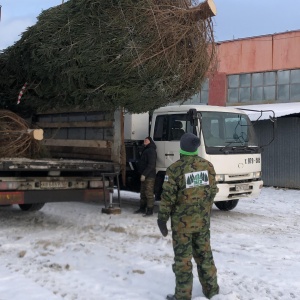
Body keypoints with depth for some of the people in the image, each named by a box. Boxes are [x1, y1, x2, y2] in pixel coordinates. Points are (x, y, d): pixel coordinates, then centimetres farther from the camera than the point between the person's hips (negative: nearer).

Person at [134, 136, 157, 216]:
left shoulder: (151, 151, -14)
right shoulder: (145, 150, 18)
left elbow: (151, 165, -21)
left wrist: (144, 174, -22)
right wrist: (141, 173, 16)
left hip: (149, 176, -10)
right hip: (144, 176, 10)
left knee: (149, 193, -7)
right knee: (143, 193, 15)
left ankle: (150, 210, -4)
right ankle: (142, 208, 24)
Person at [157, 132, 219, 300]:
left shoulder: (175, 169, -14)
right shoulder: (208, 165, 1)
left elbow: (168, 197, -13)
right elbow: (213, 191, 8)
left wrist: (162, 219, -3)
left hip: (182, 222, -5)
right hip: (203, 220, 5)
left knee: (183, 259, 4)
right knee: (205, 255, 18)